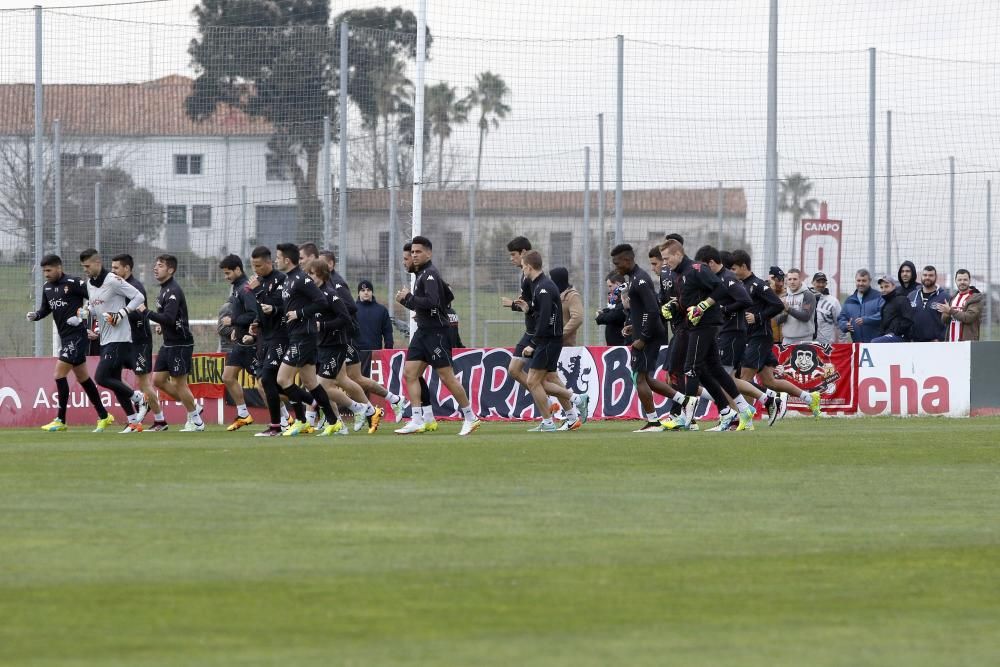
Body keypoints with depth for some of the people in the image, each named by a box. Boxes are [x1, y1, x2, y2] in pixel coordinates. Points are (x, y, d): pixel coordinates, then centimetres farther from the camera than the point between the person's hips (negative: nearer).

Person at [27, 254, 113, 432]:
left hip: (78, 335, -9)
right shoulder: (47, 288, 11)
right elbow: (45, 309, 22)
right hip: (65, 336, 9)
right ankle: (103, 416, 24)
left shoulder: (73, 283, -14)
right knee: (82, 377, 14)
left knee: (60, 374, -13)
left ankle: (60, 420, -7)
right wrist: (35, 315, 2)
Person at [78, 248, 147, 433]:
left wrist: (121, 314, -19)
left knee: (101, 378, -14)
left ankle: (137, 397, 1)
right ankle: (133, 423, 12)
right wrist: (86, 312, 3)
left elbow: (139, 297, -13)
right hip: (106, 339, 9)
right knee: (114, 382, 8)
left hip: (119, 339, -9)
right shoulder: (90, 284, 11)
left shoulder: (112, 281, -15)